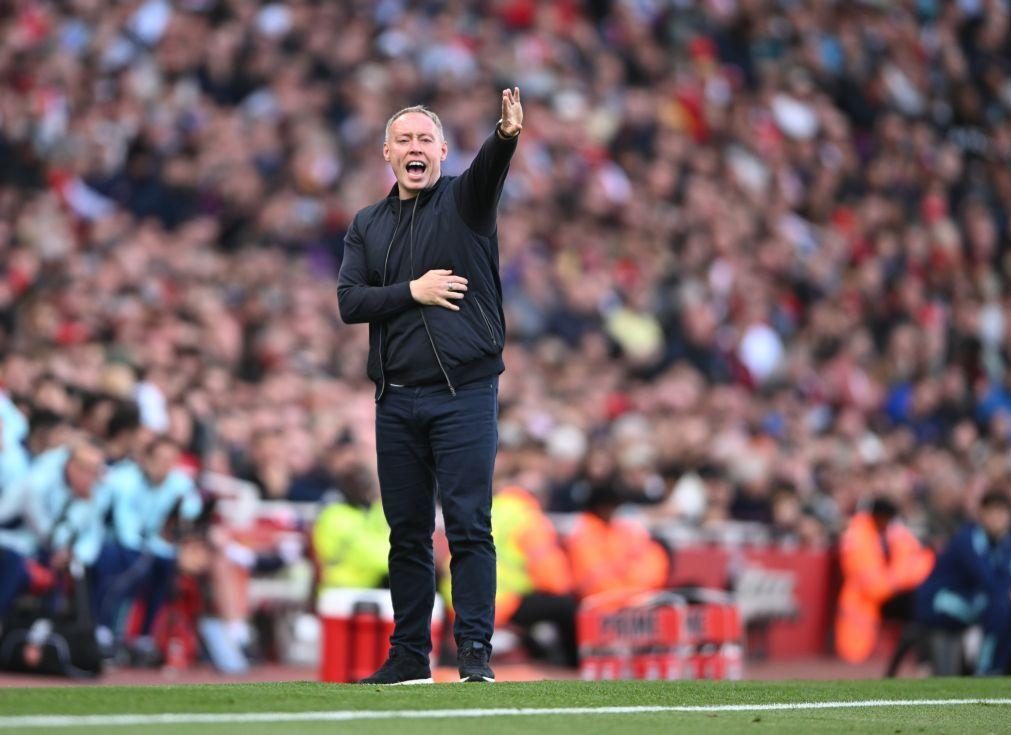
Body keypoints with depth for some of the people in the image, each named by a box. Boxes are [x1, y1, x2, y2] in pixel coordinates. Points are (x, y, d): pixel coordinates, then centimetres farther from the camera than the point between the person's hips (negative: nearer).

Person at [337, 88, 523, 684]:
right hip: (396, 399, 4)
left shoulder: (463, 201, 3)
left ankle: (476, 651, -9)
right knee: (407, 533, 8)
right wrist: (413, 292, -10)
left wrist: (506, 136, -42)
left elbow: (490, 170, -20)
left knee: (469, 525, -9)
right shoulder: (367, 225, 14)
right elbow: (349, 301, 4)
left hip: (464, 393, -4)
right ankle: (410, 654, 14)